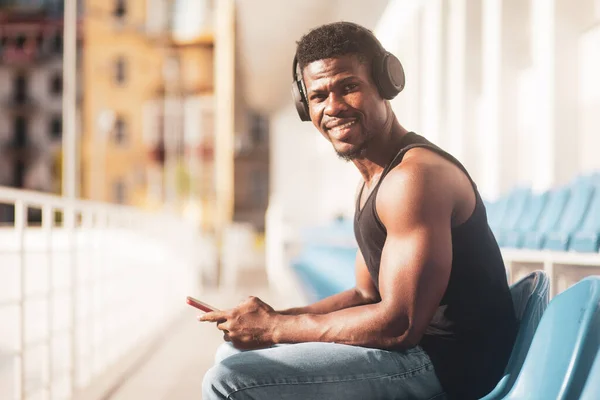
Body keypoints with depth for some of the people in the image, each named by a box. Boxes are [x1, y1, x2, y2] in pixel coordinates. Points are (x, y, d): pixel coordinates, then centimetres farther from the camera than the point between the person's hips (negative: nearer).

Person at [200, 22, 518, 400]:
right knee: (235, 350, 20)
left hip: (446, 364, -10)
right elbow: (368, 295, 17)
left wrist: (276, 327, -14)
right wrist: (272, 319, 1)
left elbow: (399, 324, -24)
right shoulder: (373, 182, 14)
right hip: (418, 347, 10)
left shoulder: (414, 176, -20)